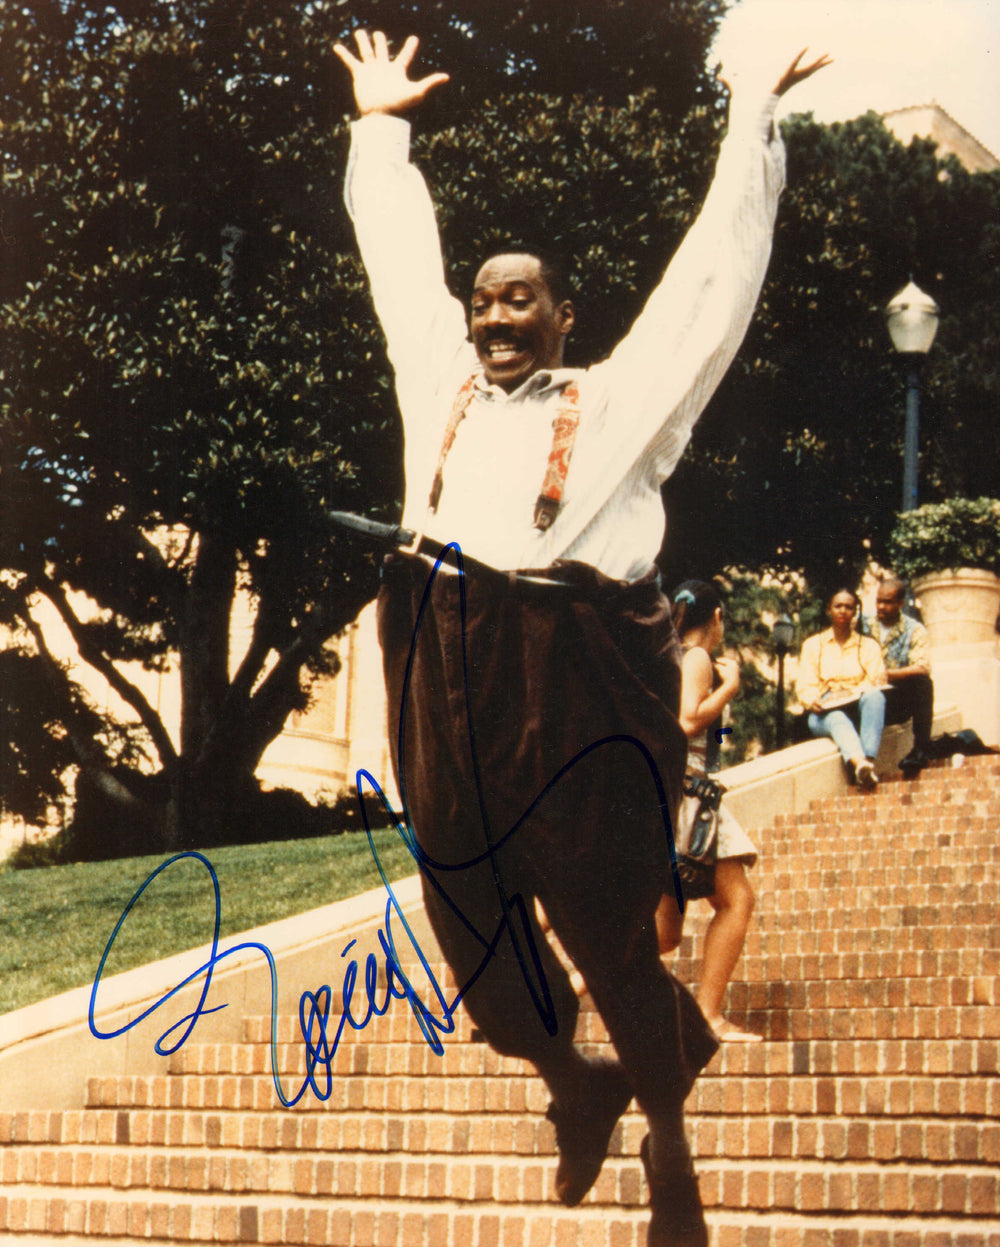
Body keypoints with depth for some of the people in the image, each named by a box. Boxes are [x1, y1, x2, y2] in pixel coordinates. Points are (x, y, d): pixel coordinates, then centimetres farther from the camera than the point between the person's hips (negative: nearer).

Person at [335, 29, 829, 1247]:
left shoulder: (618, 397, 6)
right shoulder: (441, 384, 15)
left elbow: (716, 272, 8)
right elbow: (397, 247, 26)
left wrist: (756, 121, 11)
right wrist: (380, 125, 34)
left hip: (580, 699, -3)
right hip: (449, 695, 4)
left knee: (611, 941, 3)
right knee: (476, 950, 8)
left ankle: (669, 1148, 25)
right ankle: (576, 1090, 36)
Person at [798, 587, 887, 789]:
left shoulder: (869, 645, 21)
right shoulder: (812, 645, 20)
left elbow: (876, 682, 5)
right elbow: (805, 686, 8)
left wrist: (854, 694, -18)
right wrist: (813, 701, -16)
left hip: (858, 708, 1)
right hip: (825, 714, -1)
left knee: (874, 696, -35)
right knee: (837, 719, -38)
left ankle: (870, 760, -53)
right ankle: (859, 762, -70)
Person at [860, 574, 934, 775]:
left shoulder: (914, 630, 3)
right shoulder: (863, 625, 10)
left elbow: (922, 668, -14)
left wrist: (886, 674, -25)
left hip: (898, 703, -1)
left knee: (922, 682, -31)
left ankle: (921, 749, -24)